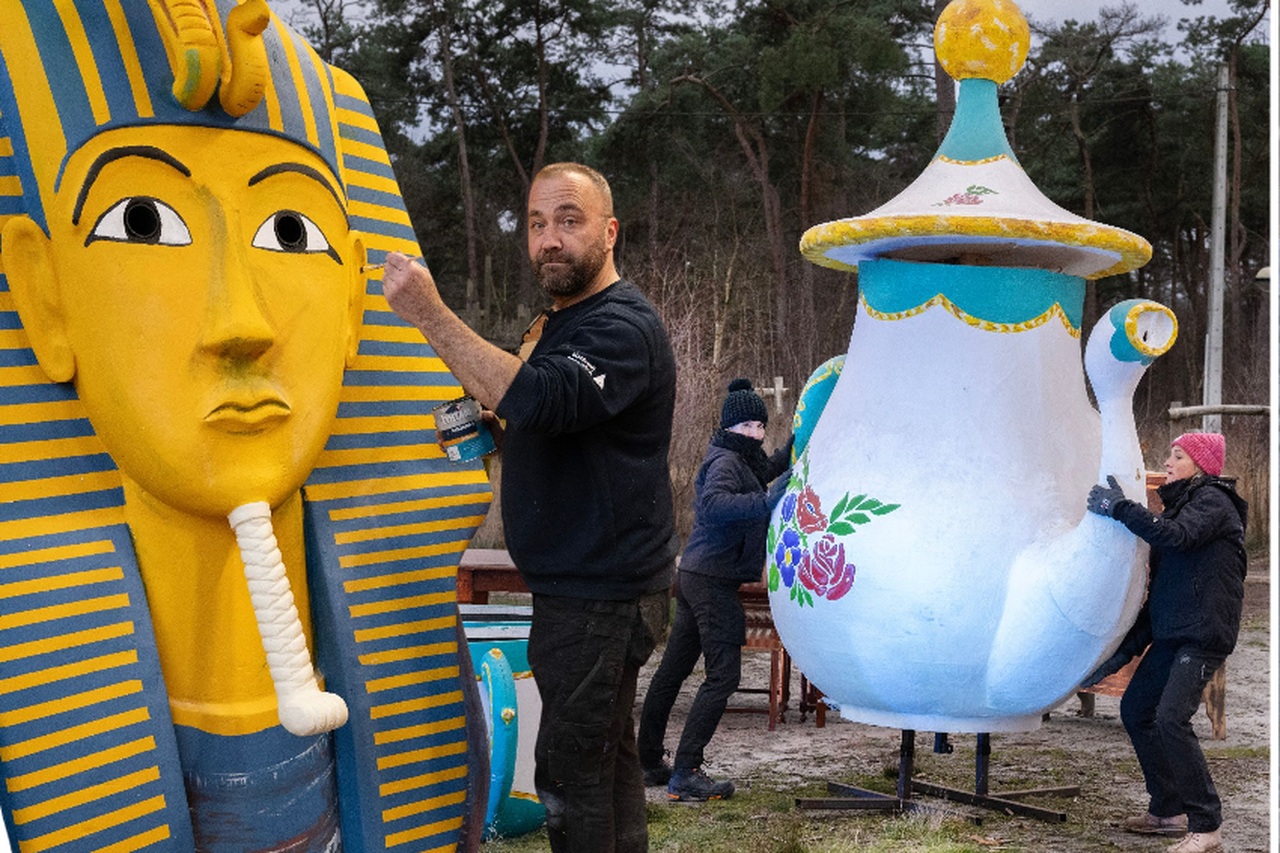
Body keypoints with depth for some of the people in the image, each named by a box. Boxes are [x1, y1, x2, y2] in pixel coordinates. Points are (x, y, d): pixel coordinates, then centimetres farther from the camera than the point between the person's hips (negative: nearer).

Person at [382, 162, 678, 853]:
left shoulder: (622, 327, -17)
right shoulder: (562, 321, 17)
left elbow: (541, 400, -35)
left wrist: (430, 315, -35)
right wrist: (487, 423, 5)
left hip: (602, 594, -11)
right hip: (577, 587, 11)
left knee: (571, 774, -8)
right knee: (604, 756, 19)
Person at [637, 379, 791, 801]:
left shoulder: (744, 460, 15)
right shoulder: (724, 461, -15)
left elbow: (767, 469, 35)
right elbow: (713, 504, -34)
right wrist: (767, 502, -39)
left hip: (694, 577, 10)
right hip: (712, 580, -10)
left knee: (673, 669, 14)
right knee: (723, 675, -9)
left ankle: (648, 762, 23)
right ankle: (685, 774, -9)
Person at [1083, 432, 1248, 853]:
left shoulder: (1213, 500, -6)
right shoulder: (1178, 505, 21)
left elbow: (1177, 536, -28)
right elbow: (1159, 590, 20)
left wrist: (1119, 508, -24)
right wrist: (1125, 649, 17)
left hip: (1204, 634, -10)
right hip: (1169, 635, 10)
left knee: (1171, 717, -20)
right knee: (1135, 710, 11)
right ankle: (1169, 810, 20)